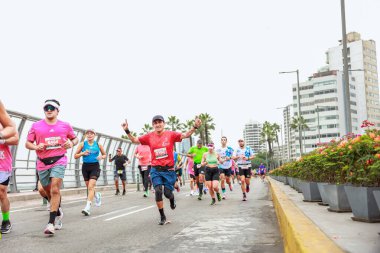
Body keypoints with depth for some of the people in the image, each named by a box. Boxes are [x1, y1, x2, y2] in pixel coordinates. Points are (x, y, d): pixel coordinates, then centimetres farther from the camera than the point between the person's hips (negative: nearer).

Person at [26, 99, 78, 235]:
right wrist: (36, 147, -14)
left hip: (59, 161, -2)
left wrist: (71, 143, -5)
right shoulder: (36, 126, 4)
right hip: (42, 163, 3)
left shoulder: (65, 125, 5)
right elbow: (28, 143, 8)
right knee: (48, 192, 14)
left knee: (55, 190, -17)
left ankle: (51, 223, -14)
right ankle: (58, 213, 39)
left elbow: (75, 138, 18)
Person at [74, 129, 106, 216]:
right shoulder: (82, 144, 3)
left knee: (91, 187, -16)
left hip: (95, 167, -2)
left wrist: (101, 157, -6)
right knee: (89, 187, 13)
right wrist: (83, 153, -13)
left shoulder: (98, 145, 4)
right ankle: (97, 195, 45)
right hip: (85, 167, 2)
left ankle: (88, 207, -21)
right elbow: (75, 156, 5)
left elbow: (105, 155, 16)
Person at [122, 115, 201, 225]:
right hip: (155, 170, 1)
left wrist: (194, 127, -26)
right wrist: (127, 131, -8)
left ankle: (172, 199, 42)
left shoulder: (170, 134, -4)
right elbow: (135, 140, 7)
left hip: (169, 169, -1)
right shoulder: (149, 136, 1)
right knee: (158, 191, -10)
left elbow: (186, 135, -12)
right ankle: (162, 217, 7)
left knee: (167, 193, 1)